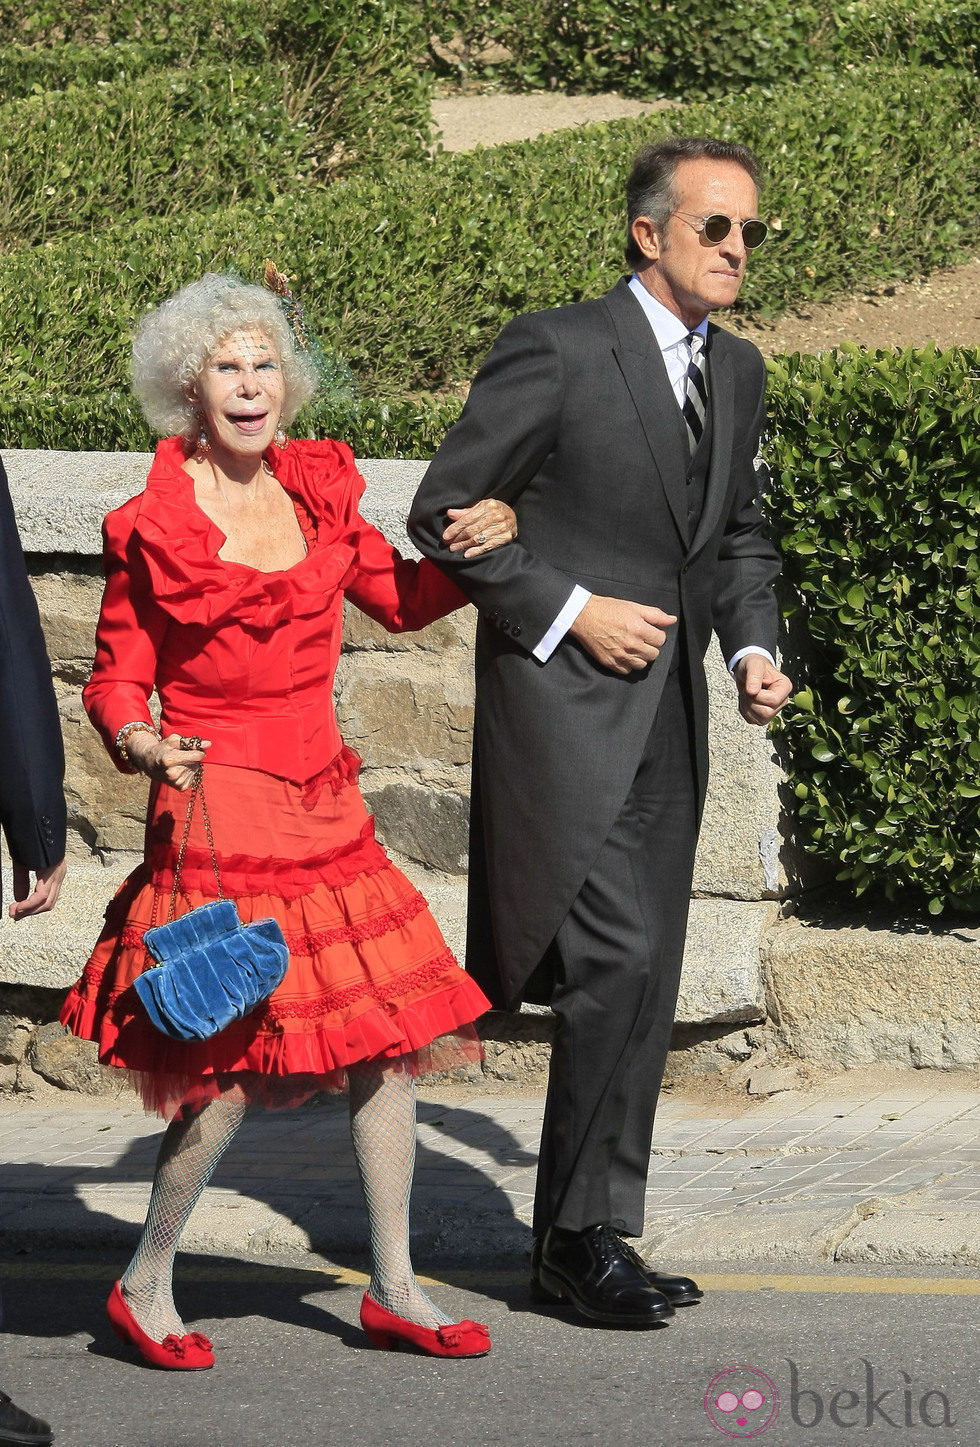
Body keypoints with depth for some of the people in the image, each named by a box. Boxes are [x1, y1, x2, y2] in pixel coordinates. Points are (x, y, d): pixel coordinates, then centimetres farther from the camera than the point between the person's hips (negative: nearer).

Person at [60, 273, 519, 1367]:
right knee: (234, 1064, -9)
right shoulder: (153, 527, -6)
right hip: (218, 814, -6)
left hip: (324, 809, 6)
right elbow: (116, 679, -1)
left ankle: (394, 1288, 17)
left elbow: (398, 599, 22)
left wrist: (477, 549, 4)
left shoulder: (319, 491, 9)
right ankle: (145, 1287, 10)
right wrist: (139, 741, -22)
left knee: (391, 1036, 5)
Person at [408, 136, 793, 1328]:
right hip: (563, 703, -7)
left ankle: (597, 1235, 17)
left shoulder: (736, 371, 11)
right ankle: (574, 1234, -4)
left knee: (644, 985, 8)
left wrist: (753, 647, 5)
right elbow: (443, 517, -10)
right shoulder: (556, 351, -12)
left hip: (667, 714, 7)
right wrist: (571, 612, -14)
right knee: (615, 955, -16)